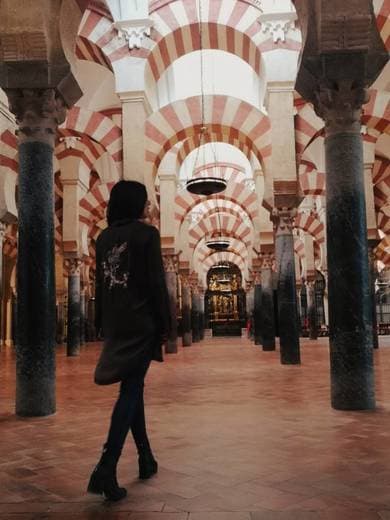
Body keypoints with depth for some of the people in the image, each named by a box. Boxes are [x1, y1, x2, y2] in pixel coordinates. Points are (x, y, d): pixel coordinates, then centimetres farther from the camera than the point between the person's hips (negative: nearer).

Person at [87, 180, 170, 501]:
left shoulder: (104, 238, 11)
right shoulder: (146, 234, -6)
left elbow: (100, 284, 13)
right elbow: (157, 283, -10)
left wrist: (102, 324, 18)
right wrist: (164, 325, -5)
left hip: (115, 323, 6)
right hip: (141, 322, -6)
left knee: (133, 387, 15)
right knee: (130, 390, -7)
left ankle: (146, 458, 25)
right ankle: (106, 468, -15)